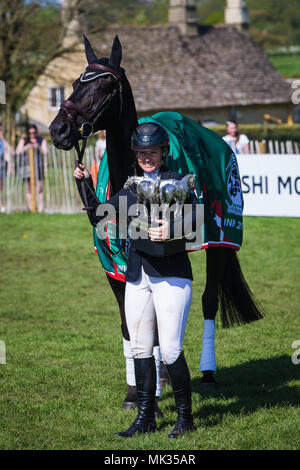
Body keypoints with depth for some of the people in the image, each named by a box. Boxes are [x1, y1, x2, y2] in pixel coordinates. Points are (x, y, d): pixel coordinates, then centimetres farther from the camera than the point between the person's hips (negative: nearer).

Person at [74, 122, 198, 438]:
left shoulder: (179, 183, -1)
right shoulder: (130, 188, 13)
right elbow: (99, 216, 15)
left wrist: (173, 230, -28)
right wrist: (84, 185, 6)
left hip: (172, 275, -5)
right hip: (137, 276, 5)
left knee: (170, 351, -8)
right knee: (141, 350, 7)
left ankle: (185, 417, 5)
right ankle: (145, 418, 16)